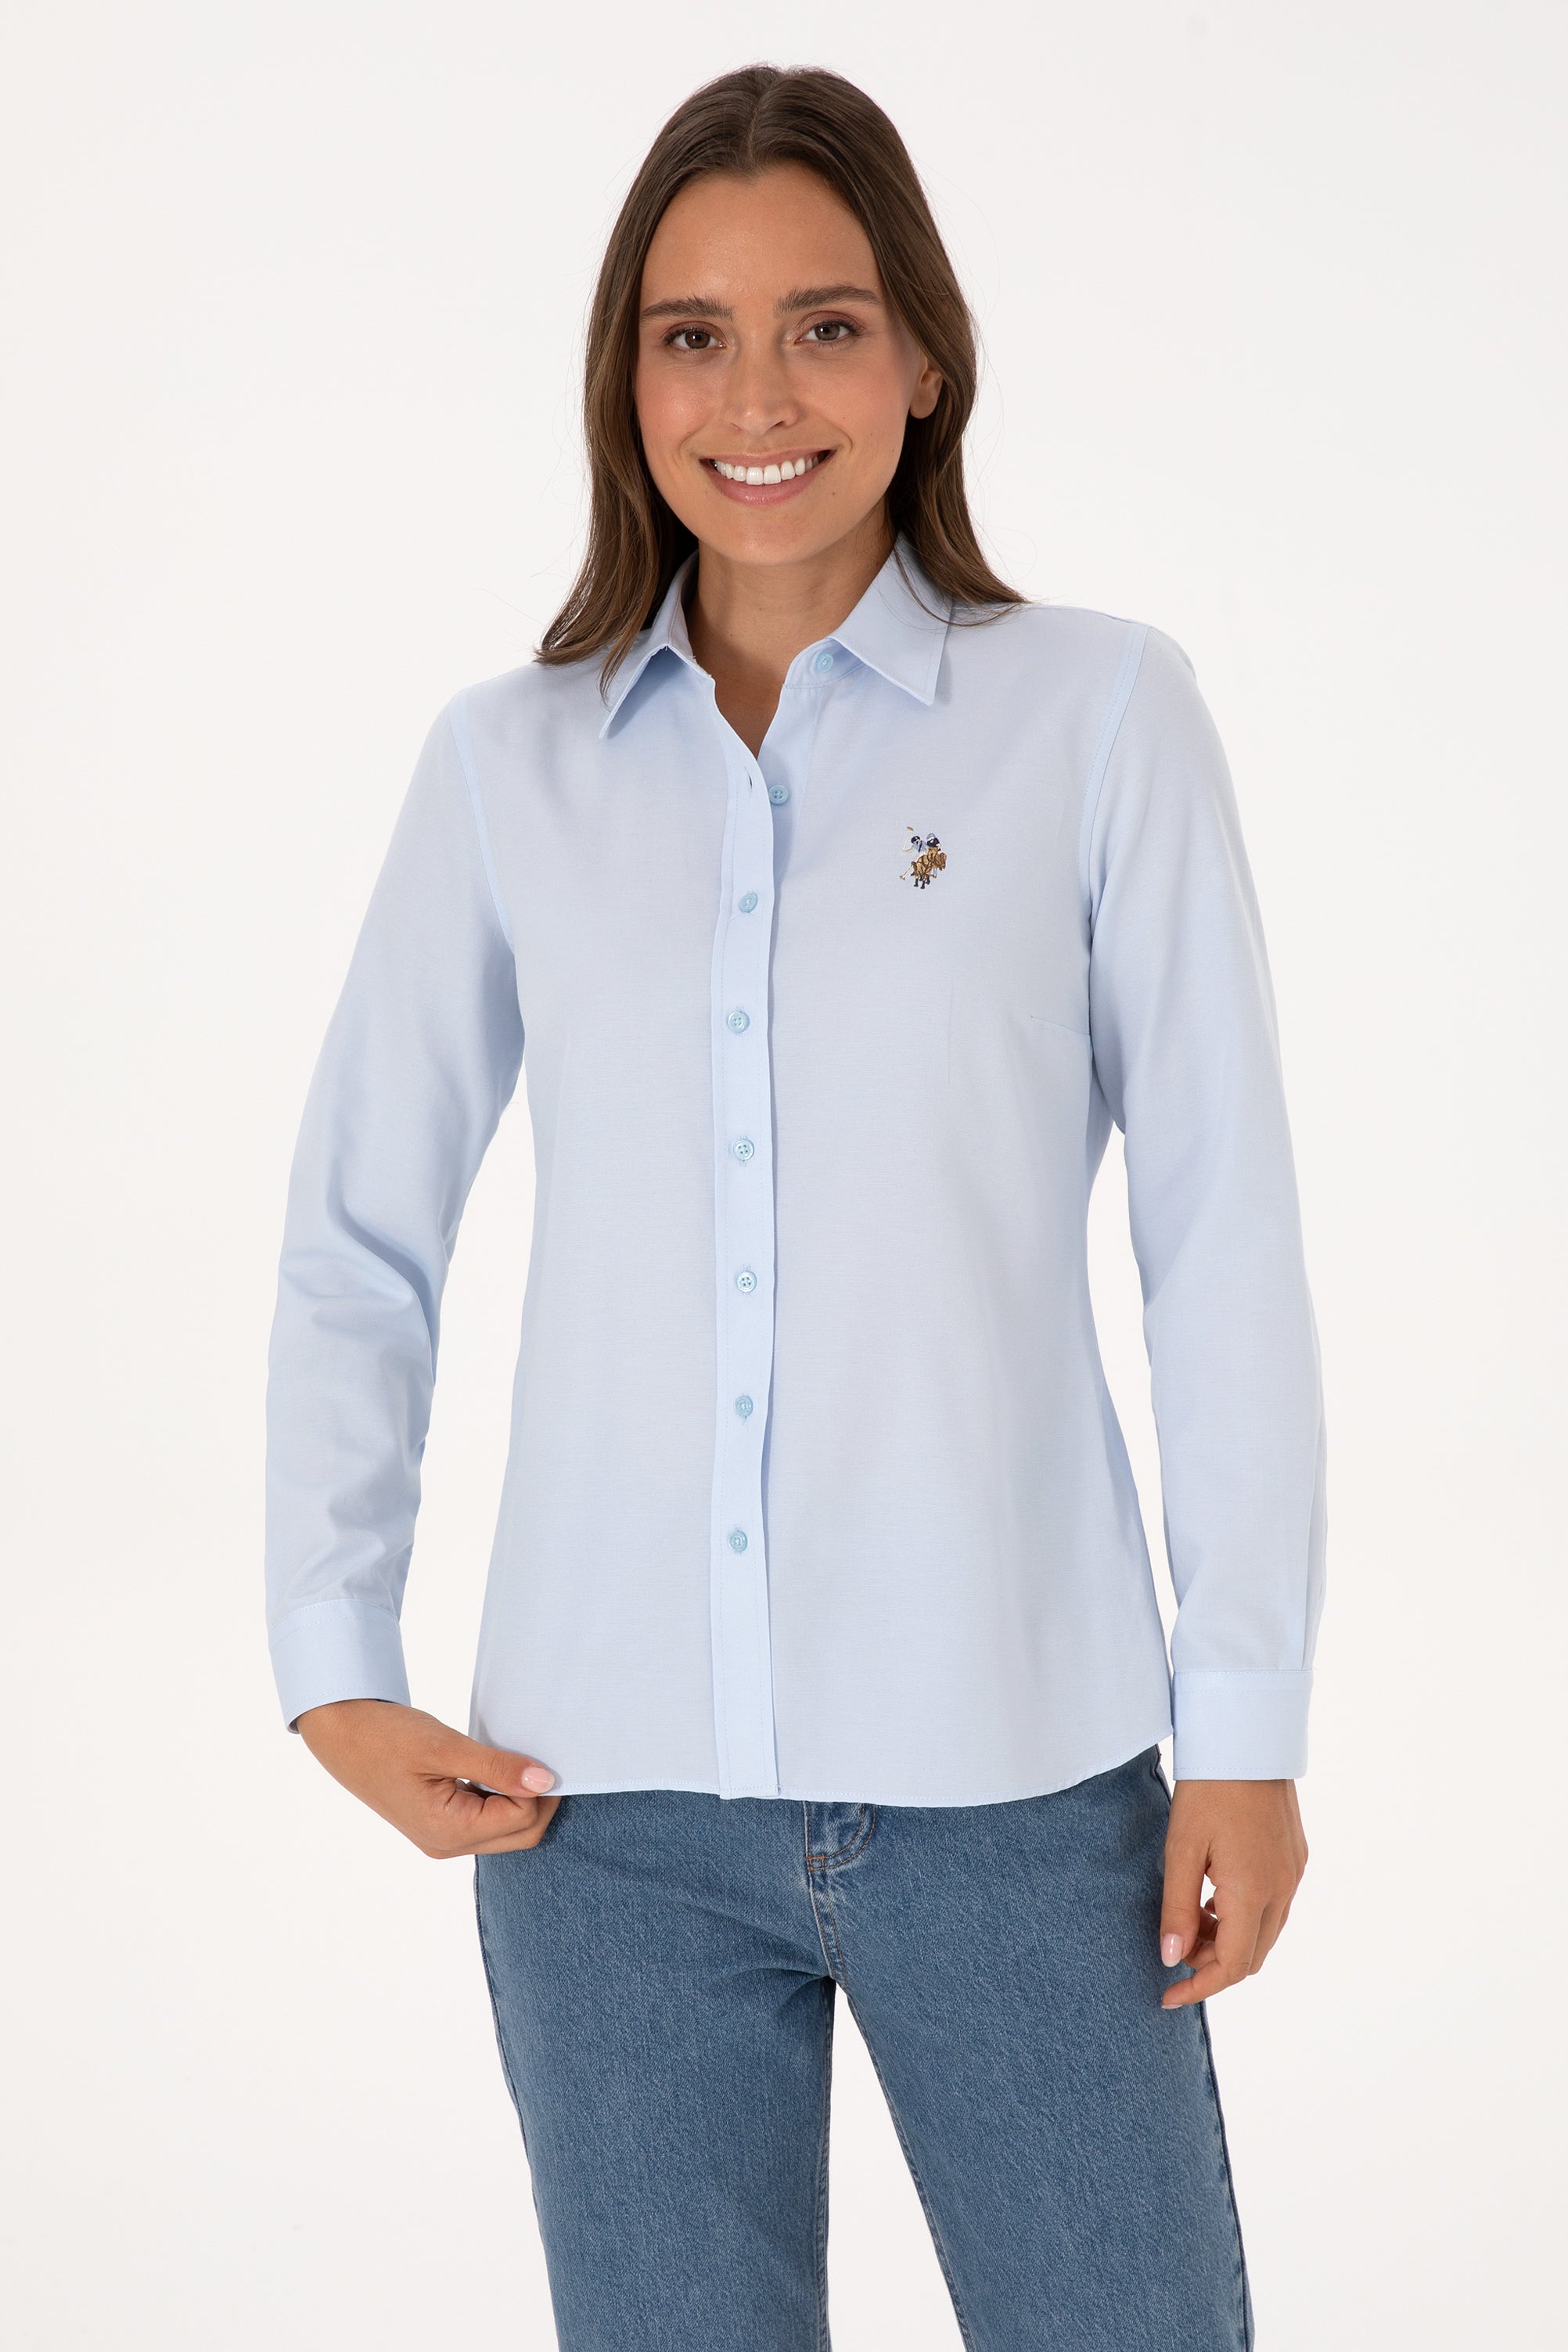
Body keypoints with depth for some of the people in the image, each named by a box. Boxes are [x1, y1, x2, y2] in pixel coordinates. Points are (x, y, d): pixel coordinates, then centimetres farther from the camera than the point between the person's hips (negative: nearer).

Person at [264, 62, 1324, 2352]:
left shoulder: (1098, 710, -1)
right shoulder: (511, 762, 5)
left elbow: (1223, 1234, -1)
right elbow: (357, 1241, 11)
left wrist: (1246, 1724, -3)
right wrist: (335, 1667, 3)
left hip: (1019, 1773, -1)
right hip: (609, 1787, 2)